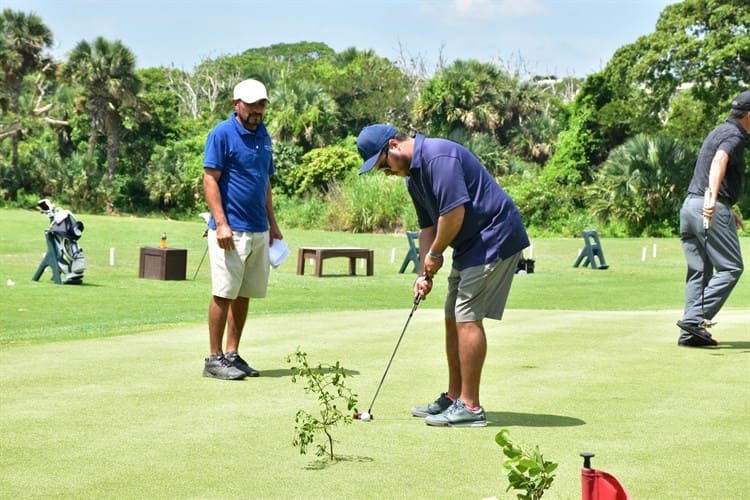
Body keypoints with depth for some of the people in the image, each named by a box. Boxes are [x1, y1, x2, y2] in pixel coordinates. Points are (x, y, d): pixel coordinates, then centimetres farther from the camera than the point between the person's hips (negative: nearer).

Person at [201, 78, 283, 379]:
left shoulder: (263, 136, 15)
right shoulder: (222, 134, -7)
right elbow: (210, 180, -11)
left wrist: (272, 224, 19)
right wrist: (221, 224, -19)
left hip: (259, 230, 7)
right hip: (231, 230, -7)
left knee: (244, 295, 9)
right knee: (224, 294, -5)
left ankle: (232, 354, 16)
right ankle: (214, 359, 1)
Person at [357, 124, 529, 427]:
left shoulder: (438, 157, -20)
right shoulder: (414, 175, 13)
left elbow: (455, 212, -25)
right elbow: (428, 226, 17)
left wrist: (435, 254, -10)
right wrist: (425, 273, 6)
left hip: (494, 239, -11)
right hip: (470, 246, 11)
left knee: (467, 319, -11)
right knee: (453, 319, 12)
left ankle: (470, 408, -8)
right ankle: (454, 398, 21)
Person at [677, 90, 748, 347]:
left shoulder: (719, 131, 23)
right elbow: (719, 161, -29)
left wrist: (729, 210, 38)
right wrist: (712, 197, -46)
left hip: (689, 206, 9)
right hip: (712, 210, -9)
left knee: (699, 271, 9)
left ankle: (690, 332, 3)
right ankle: (697, 319, -13)